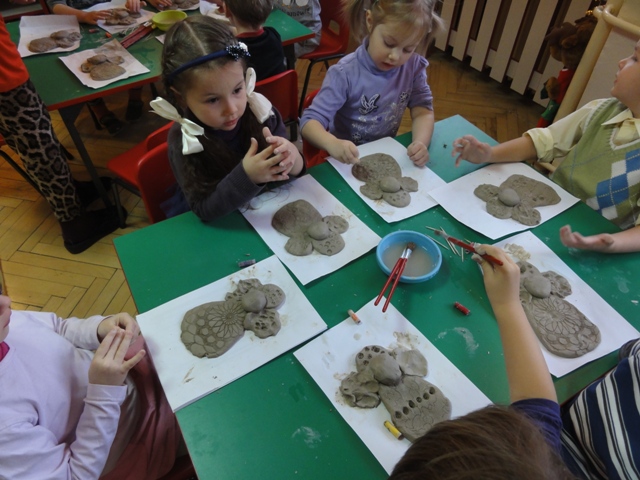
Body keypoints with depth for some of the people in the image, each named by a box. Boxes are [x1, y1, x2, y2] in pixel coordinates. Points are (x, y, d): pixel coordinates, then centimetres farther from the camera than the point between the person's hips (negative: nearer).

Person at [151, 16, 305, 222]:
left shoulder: (260, 111, -12)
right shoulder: (183, 141, -18)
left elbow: (294, 173, -6)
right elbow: (205, 210, -21)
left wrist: (290, 158, -28)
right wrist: (246, 177, -34)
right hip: (213, 227, -2)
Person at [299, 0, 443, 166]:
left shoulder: (414, 67, -6)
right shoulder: (345, 73, -20)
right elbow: (309, 121, -22)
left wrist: (421, 142, -27)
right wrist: (333, 144, -44)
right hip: (348, 161, -3)